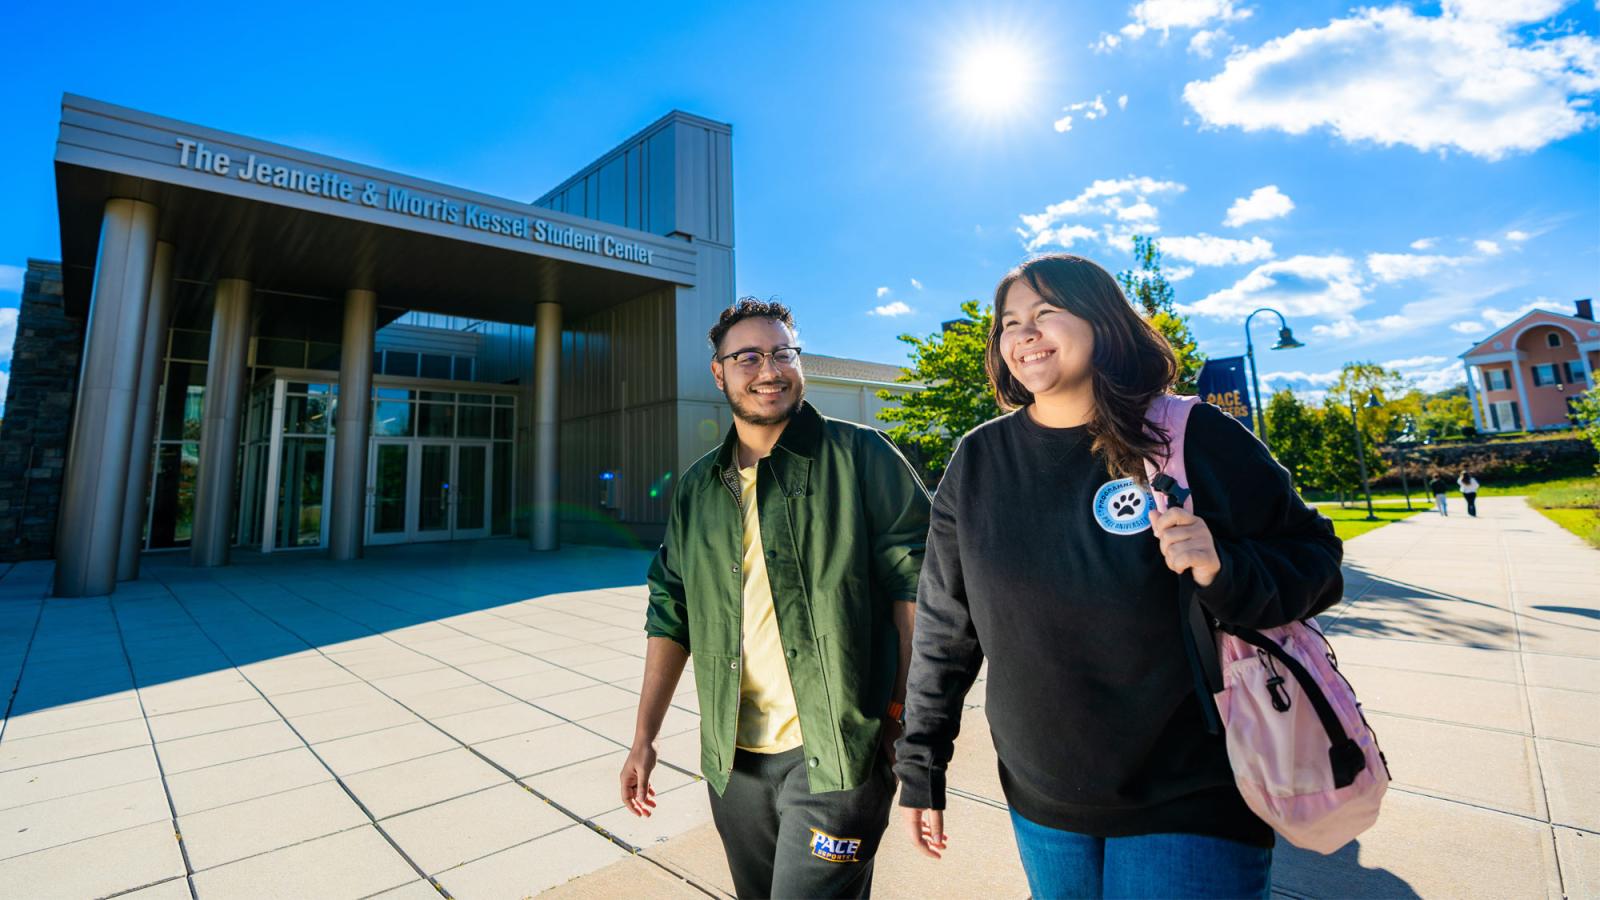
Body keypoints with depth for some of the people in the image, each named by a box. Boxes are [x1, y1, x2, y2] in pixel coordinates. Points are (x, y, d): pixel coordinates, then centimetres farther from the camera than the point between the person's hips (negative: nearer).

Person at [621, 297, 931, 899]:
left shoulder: (860, 457, -8)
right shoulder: (696, 489, 6)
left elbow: (915, 584, -10)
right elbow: (671, 616, 10)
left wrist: (908, 715, -14)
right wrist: (643, 738, 8)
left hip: (836, 753, -5)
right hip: (733, 760, 6)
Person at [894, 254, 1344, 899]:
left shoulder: (1195, 436, -12)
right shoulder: (977, 463, -6)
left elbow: (1314, 562, -3)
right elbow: (944, 627, 0)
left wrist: (1223, 571, -26)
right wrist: (921, 766, 3)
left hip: (1191, 800, -2)